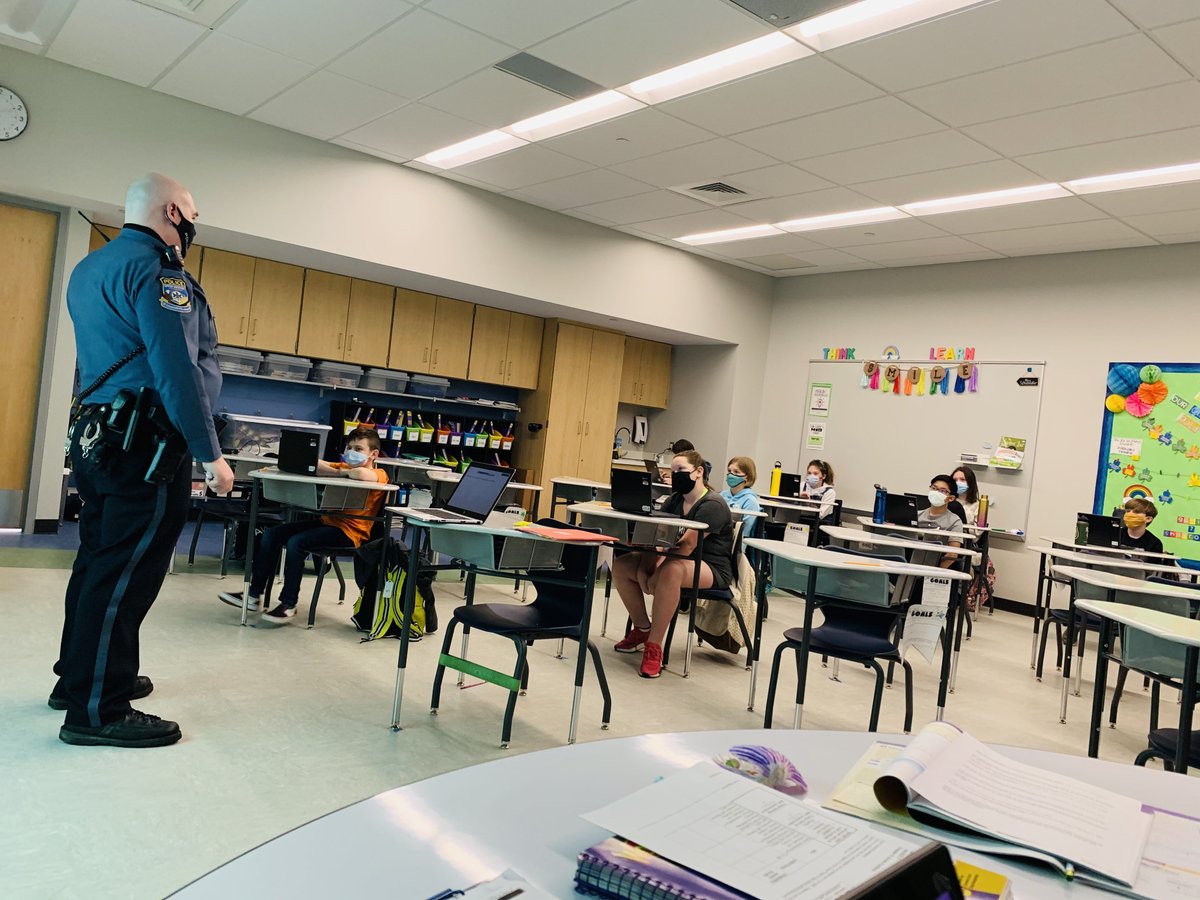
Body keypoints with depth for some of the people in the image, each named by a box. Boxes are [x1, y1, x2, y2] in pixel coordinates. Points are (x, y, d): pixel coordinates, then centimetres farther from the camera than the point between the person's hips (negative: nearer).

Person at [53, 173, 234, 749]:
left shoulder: (88, 269, 19)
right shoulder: (155, 269, -12)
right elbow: (177, 371, -21)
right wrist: (211, 455, -18)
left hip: (96, 436, 10)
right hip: (146, 446, -10)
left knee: (98, 561, 17)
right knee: (126, 573, -6)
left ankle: (79, 678, 30)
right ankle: (97, 711, 0)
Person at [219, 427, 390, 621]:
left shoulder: (379, 474, -8)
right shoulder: (344, 467, 17)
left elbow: (362, 474, -32)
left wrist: (342, 472, -12)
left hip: (349, 531, -9)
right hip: (327, 521, 9)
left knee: (296, 542, -25)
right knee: (271, 534, 3)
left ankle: (289, 604, -12)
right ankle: (254, 594, 8)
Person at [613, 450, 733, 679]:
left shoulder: (712, 505, -13)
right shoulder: (674, 500, 11)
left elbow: (686, 546, -25)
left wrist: (654, 568, -33)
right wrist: (646, 564, -21)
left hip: (712, 569, -8)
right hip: (676, 560, 8)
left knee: (669, 571, -40)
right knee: (621, 565, -9)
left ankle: (654, 646, -32)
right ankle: (642, 629, 6)